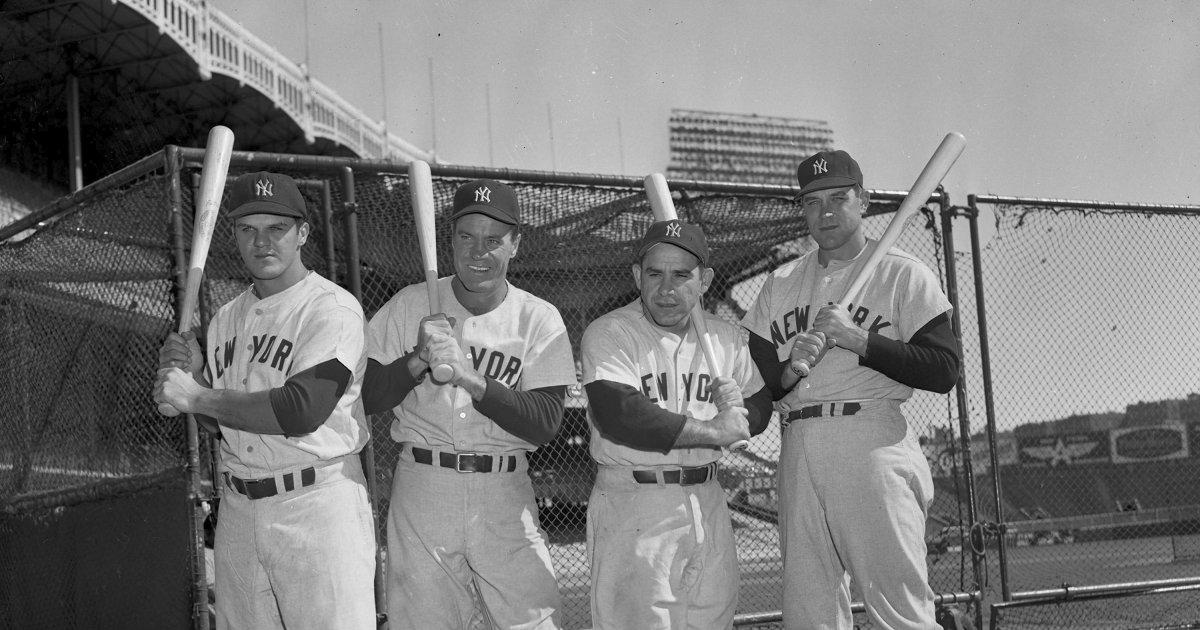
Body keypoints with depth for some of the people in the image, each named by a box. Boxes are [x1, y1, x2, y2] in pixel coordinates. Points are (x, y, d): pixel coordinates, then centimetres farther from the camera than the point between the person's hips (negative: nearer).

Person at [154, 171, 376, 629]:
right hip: (237, 506, 7)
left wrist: (197, 396, -15)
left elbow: (302, 411, -22)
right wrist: (191, 375, -2)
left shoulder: (332, 309, -10)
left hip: (317, 505, -7)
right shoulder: (226, 318, 13)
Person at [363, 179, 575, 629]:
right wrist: (419, 360, -18)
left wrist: (470, 377, -21)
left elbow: (546, 424, -10)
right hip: (421, 488, 0)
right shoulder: (410, 305, 3)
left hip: (504, 495, 0)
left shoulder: (539, 319, 0)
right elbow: (364, 397, -1)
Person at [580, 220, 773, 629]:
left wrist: (737, 409, -7)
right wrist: (714, 432, -17)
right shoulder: (609, 334, -8)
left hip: (707, 502, 6)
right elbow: (618, 416, -22)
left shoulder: (726, 338, 11)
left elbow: (761, 407, 19)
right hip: (632, 504, -5)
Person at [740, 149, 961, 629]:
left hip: (872, 444, -5)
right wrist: (792, 369, -8)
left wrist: (856, 339, -13)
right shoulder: (780, 284, 18)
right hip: (798, 453, 5)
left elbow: (944, 371, -6)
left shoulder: (903, 274, 4)